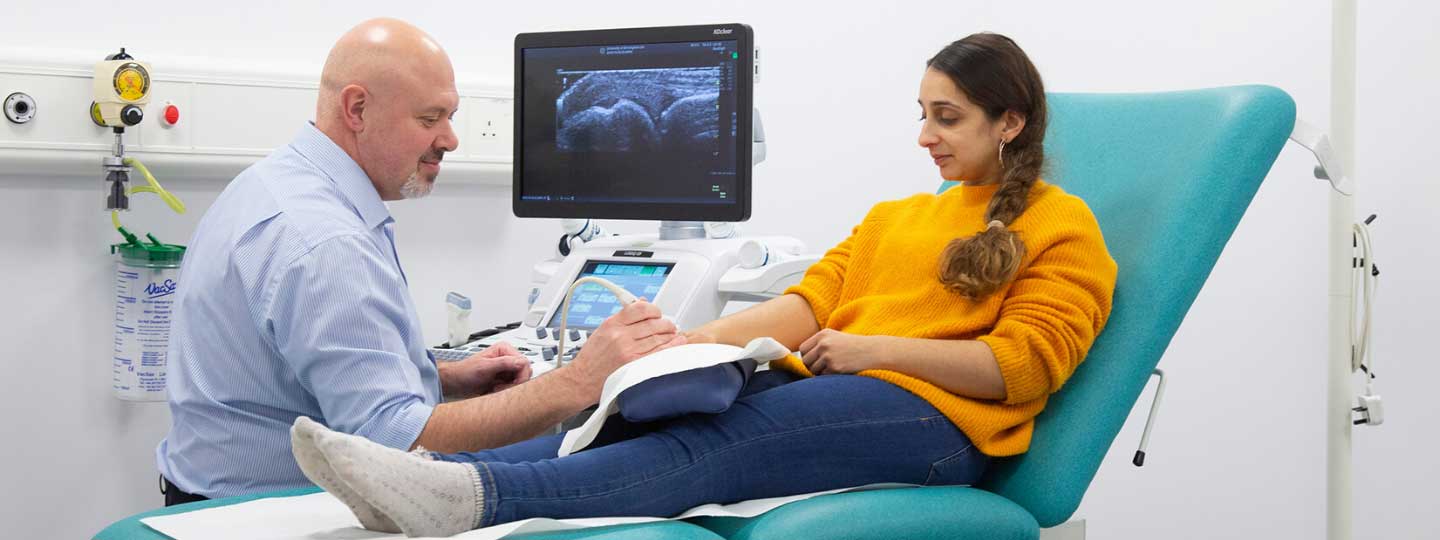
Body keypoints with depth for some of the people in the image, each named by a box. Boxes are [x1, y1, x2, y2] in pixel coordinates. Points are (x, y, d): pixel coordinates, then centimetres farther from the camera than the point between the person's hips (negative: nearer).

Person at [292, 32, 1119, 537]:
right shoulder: (896, 215, 28)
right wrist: (706, 340, 1)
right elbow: (812, 301, 17)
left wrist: (874, 347, -11)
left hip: (931, 414, -6)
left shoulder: (1064, 228, 8)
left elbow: (1023, 364, -3)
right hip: (821, 386, 6)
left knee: (714, 443, -33)